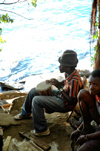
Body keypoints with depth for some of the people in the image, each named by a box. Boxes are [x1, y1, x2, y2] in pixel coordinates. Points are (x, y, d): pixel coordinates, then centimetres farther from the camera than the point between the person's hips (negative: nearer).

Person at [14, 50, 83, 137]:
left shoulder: (75, 80, -32)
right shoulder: (68, 73, -6)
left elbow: (71, 101, -28)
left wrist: (59, 87, -29)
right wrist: (56, 83, -3)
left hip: (65, 104, -9)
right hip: (60, 94, 10)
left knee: (36, 100, -23)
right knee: (33, 91, 11)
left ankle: (42, 130, -8)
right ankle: (25, 113, 35)